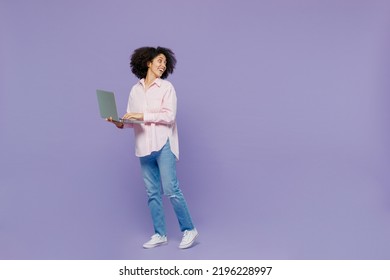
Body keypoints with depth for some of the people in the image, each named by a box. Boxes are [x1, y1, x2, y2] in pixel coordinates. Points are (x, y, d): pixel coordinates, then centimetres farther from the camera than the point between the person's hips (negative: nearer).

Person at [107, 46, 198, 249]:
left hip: (163, 145, -4)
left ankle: (189, 230, 7)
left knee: (171, 190, -7)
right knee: (152, 193, 8)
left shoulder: (166, 87, -1)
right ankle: (159, 234, 17)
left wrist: (143, 116, -16)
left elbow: (169, 116, -11)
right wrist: (120, 123, -10)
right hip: (144, 147, 4)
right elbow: (132, 119, 10)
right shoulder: (135, 90, 10)